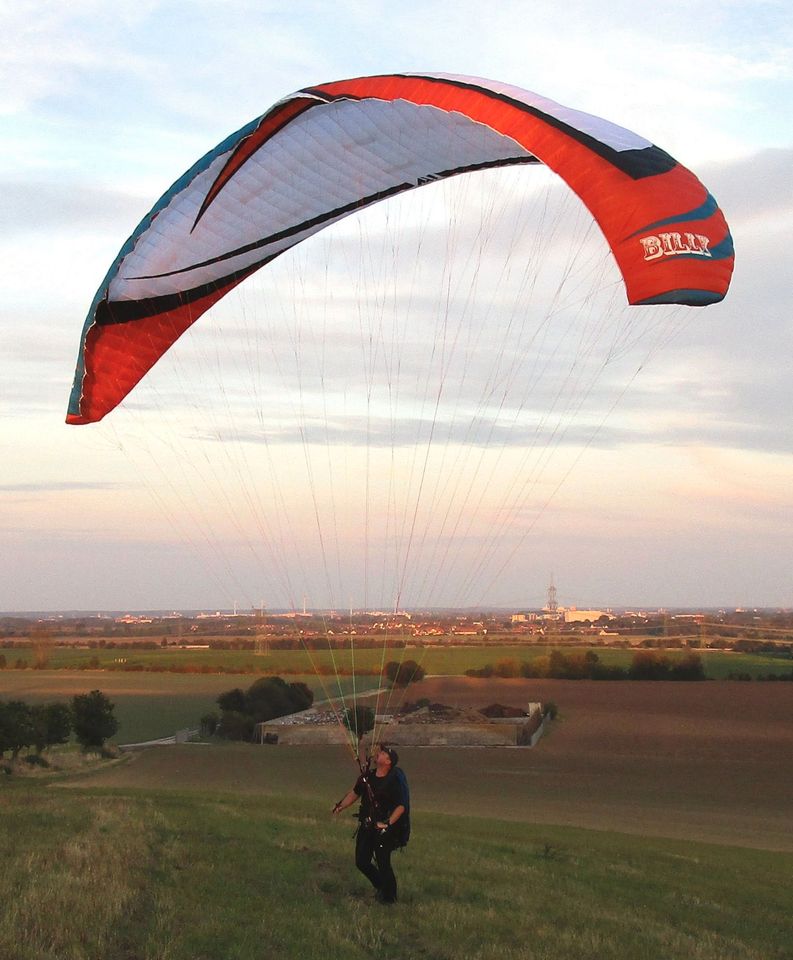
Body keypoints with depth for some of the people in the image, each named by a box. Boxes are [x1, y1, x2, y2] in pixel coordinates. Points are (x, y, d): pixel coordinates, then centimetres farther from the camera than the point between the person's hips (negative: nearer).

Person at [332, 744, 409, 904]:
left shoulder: (395, 780, -16)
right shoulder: (368, 776, 3)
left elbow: (401, 806, -18)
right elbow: (355, 793, 18)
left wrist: (388, 823, -26)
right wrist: (340, 806, 8)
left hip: (384, 829, -7)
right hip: (366, 826, 7)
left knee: (383, 864, -4)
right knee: (361, 862, 10)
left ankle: (389, 897, 15)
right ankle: (381, 886, 31)